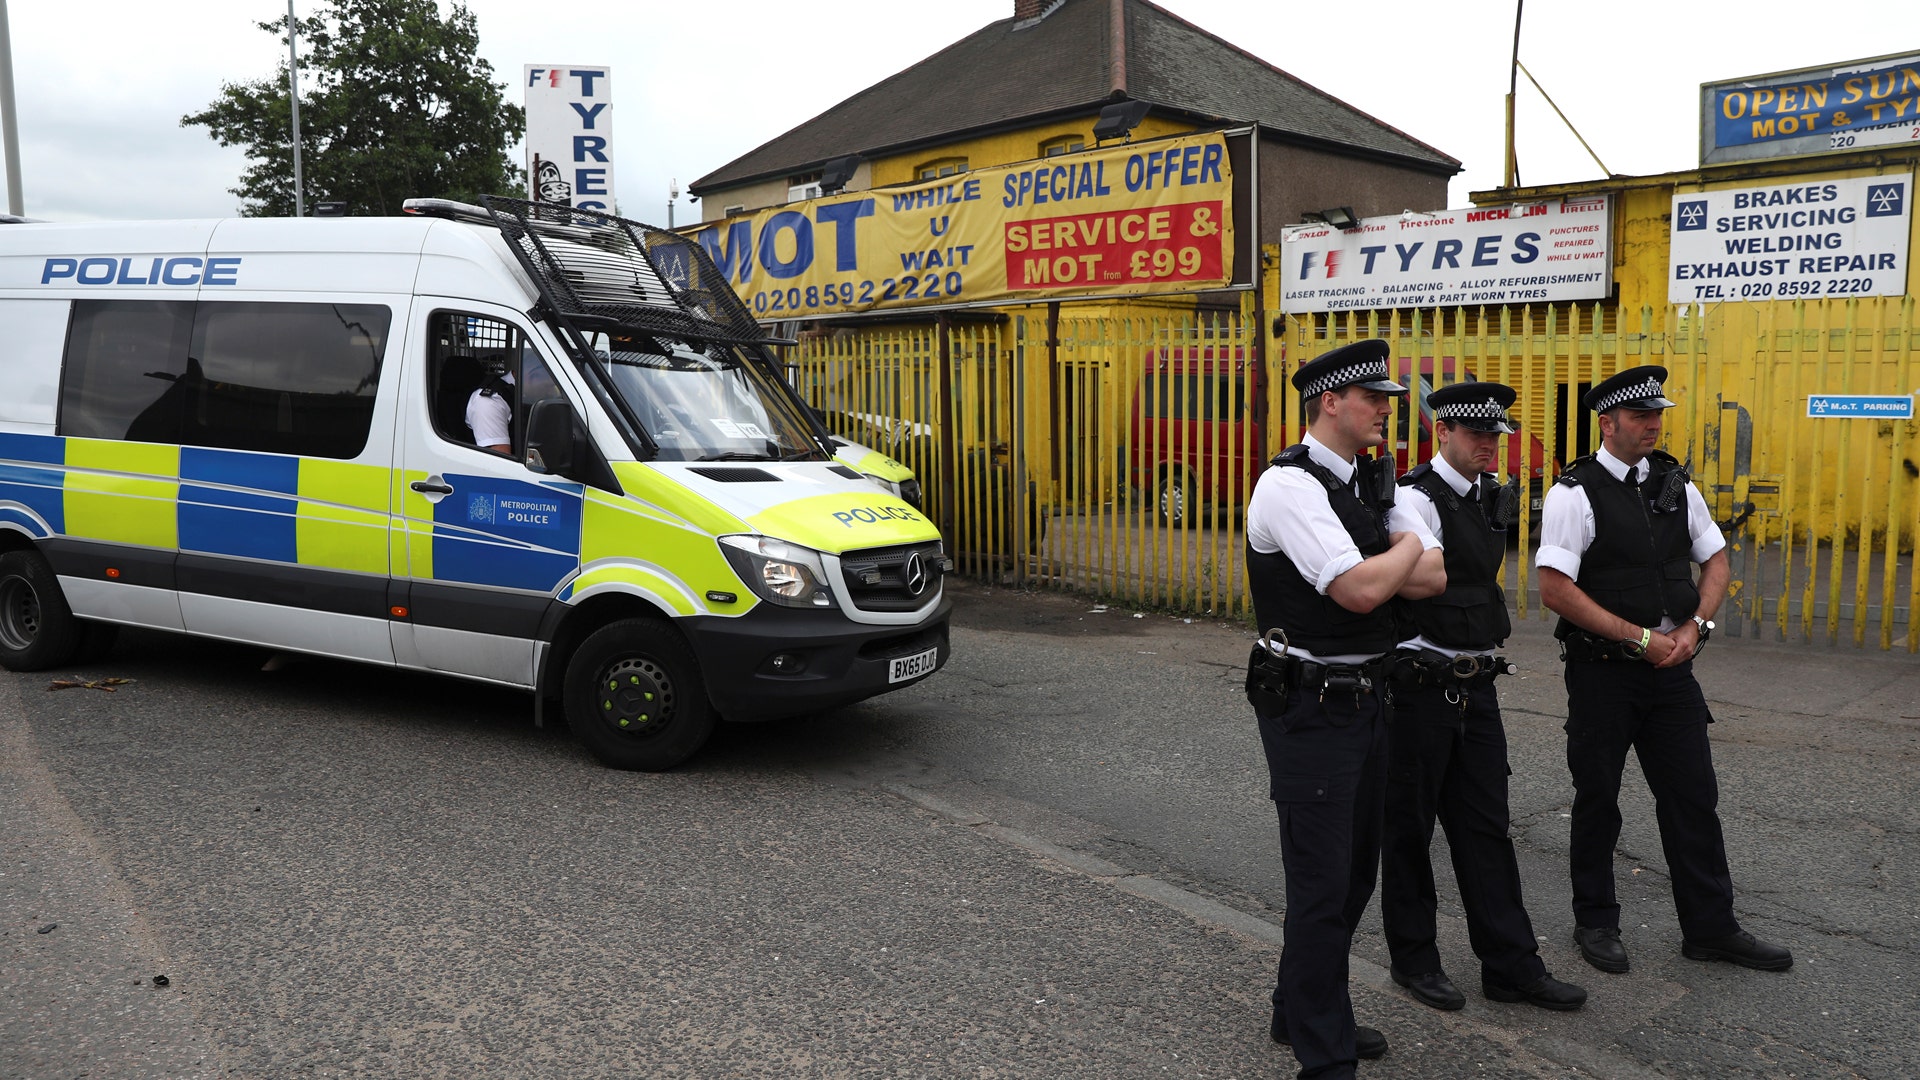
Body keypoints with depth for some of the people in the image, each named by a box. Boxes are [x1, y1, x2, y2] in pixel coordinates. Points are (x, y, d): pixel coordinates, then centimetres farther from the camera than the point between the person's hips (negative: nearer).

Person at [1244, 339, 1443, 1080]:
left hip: (1360, 699, 9)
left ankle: (1301, 1011, 38)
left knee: (1356, 868, 20)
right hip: (1309, 706, -9)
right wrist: (1407, 547, -6)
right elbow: (1361, 591, -25)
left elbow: (1434, 580, 6)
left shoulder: (1365, 484, 12)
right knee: (1322, 881, -1)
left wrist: (1380, 562, -11)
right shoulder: (1291, 484, -17)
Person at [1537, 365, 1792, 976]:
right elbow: (1556, 589, -17)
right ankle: (1595, 921, 24)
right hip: (1602, 668, -5)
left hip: (1671, 667, 5)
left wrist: (1694, 627, -4)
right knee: (1597, 798, 8)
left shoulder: (1676, 484, 7)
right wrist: (1642, 638, -15)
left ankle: (1710, 926, 22)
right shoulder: (1575, 493, -12)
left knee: (1693, 795, 9)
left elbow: (1716, 560, 15)